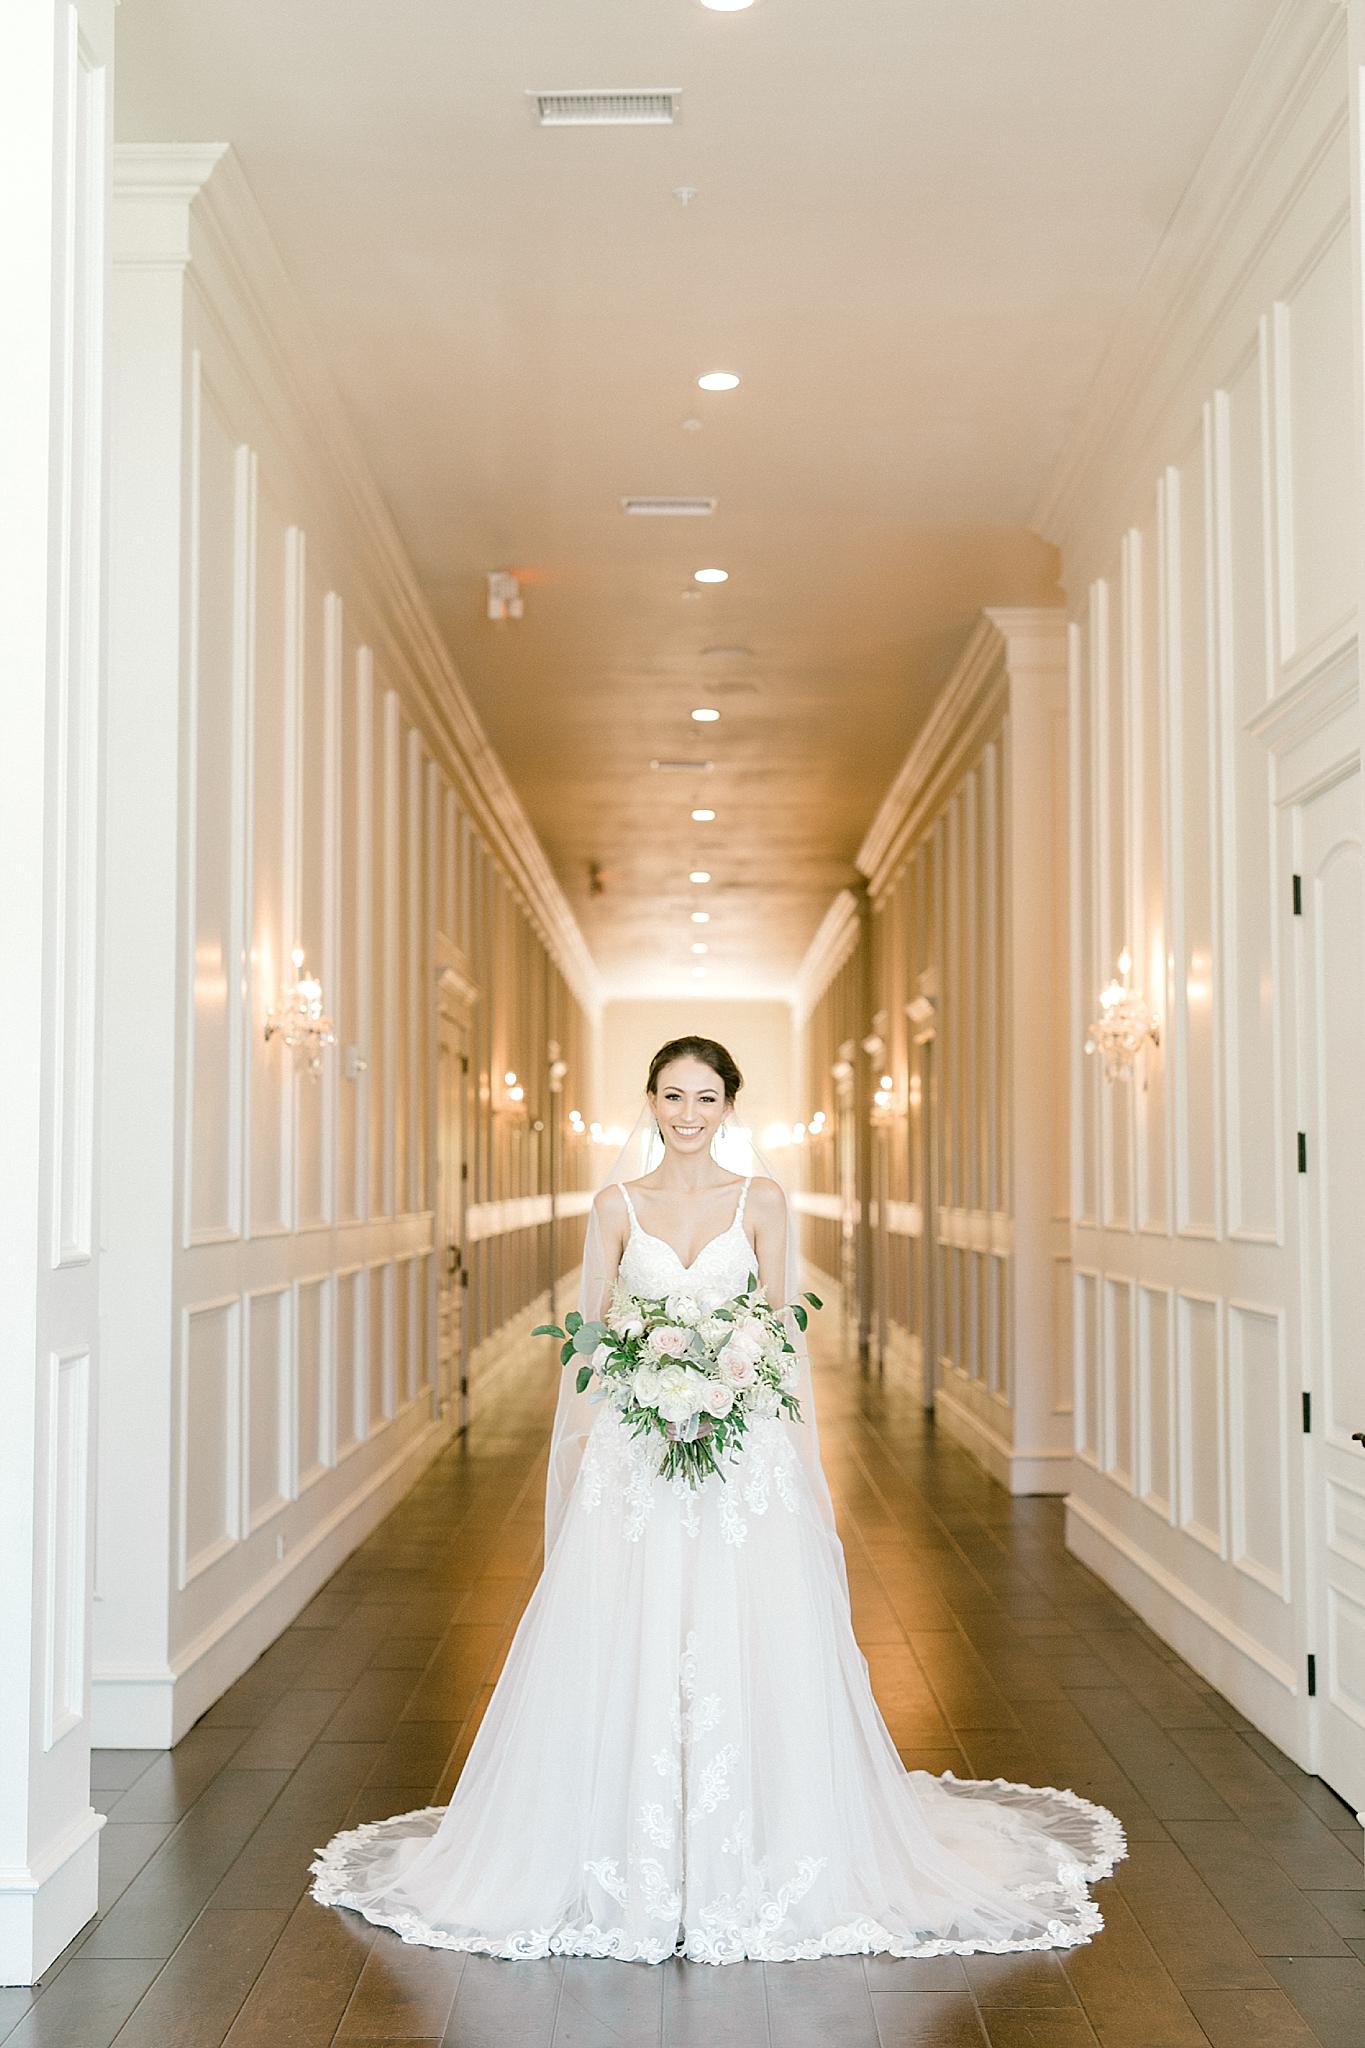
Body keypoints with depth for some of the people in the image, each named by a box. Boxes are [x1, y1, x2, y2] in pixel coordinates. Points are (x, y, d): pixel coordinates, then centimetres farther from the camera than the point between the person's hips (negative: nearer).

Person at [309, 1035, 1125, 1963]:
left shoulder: (761, 1200, 4)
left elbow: (784, 1333, 4)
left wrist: (812, 1466, -1)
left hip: (745, 1451, 0)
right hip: (635, 1453, 1)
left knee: (747, 1654, -1)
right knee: (627, 1654, -1)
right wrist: (582, 1461, -1)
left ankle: (746, 1862, 15)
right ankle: (637, 1865, 14)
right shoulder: (618, 1205, 5)